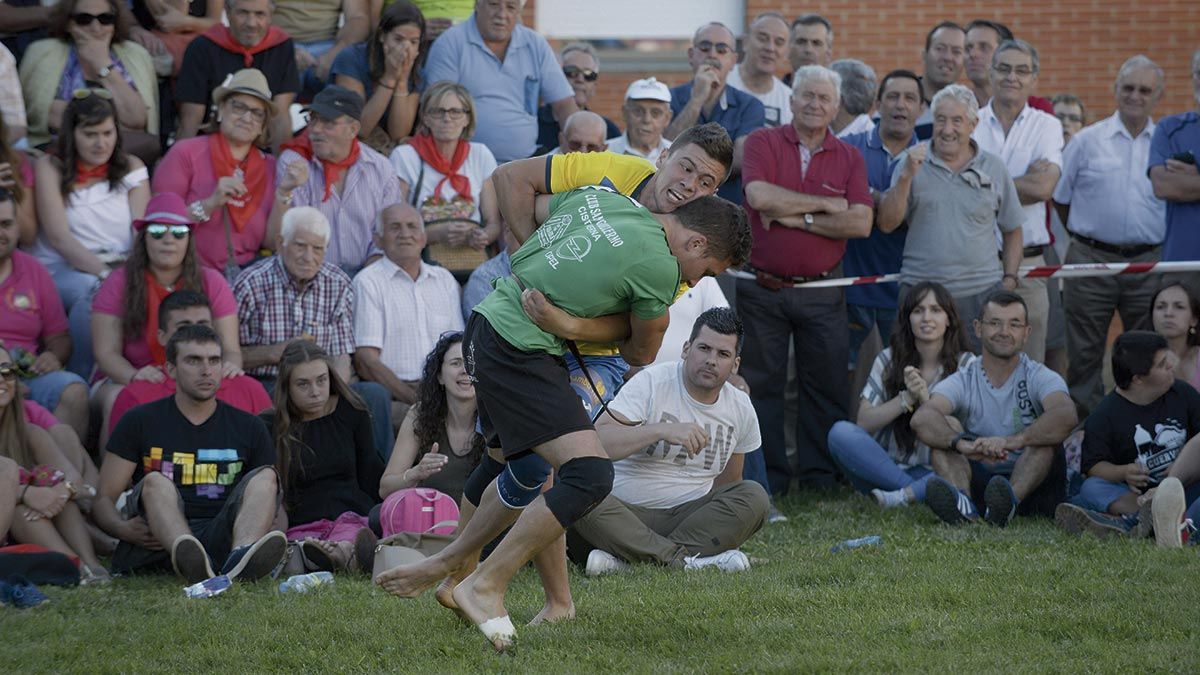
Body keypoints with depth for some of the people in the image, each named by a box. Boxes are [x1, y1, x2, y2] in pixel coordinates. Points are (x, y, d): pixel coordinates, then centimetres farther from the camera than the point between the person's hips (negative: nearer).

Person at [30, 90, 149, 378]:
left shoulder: (131, 168, 13)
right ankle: (81, 378, -22)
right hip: (62, 270, -3)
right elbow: (59, 237, -9)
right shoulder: (50, 168, 3)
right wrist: (105, 272, -22)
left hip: (121, 266, 3)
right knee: (93, 290, -37)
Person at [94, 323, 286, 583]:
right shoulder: (140, 422, 14)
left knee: (264, 476, -19)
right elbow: (104, 498, 9)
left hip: (221, 537, 2)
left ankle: (241, 556, -53)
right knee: (155, 481, -29)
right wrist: (123, 529, -15)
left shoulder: (249, 427, 20)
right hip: (157, 541, -2)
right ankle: (190, 561, -63)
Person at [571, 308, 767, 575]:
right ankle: (682, 559, -38)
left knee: (755, 495, -21)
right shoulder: (651, 382, -9)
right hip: (625, 511, -4)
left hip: (689, 514, 4)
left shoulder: (741, 409, 8)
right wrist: (662, 430, -30)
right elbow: (596, 442, -22)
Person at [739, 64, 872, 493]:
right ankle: (769, 472, 9)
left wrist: (798, 219, -12)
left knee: (826, 385, 3)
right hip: (762, 289, -2)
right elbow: (760, 196, -17)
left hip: (822, 292, 2)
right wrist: (826, 205, -10)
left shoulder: (849, 159, 8)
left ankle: (819, 473, 11)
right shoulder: (763, 143, 2)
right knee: (761, 384, 2)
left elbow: (861, 223, -6)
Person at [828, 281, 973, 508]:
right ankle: (916, 493, -24)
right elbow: (863, 423, -4)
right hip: (884, 468, 2)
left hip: (931, 472, -2)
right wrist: (907, 398, -15)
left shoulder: (965, 364, 3)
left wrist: (925, 398, -18)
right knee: (841, 433, -27)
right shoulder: (889, 359, 7)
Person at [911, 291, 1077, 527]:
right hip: (979, 482, 1)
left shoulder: (1040, 377, -2)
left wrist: (1011, 441, -42)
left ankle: (1009, 501, -54)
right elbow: (922, 419, -20)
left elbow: (1067, 415, -26)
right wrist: (963, 443, -41)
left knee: (1046, 436, -26)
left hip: (1033, 485, -1)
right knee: (942, 437, -20)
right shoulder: (963, 382, 2)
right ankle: (962, 503, -50)